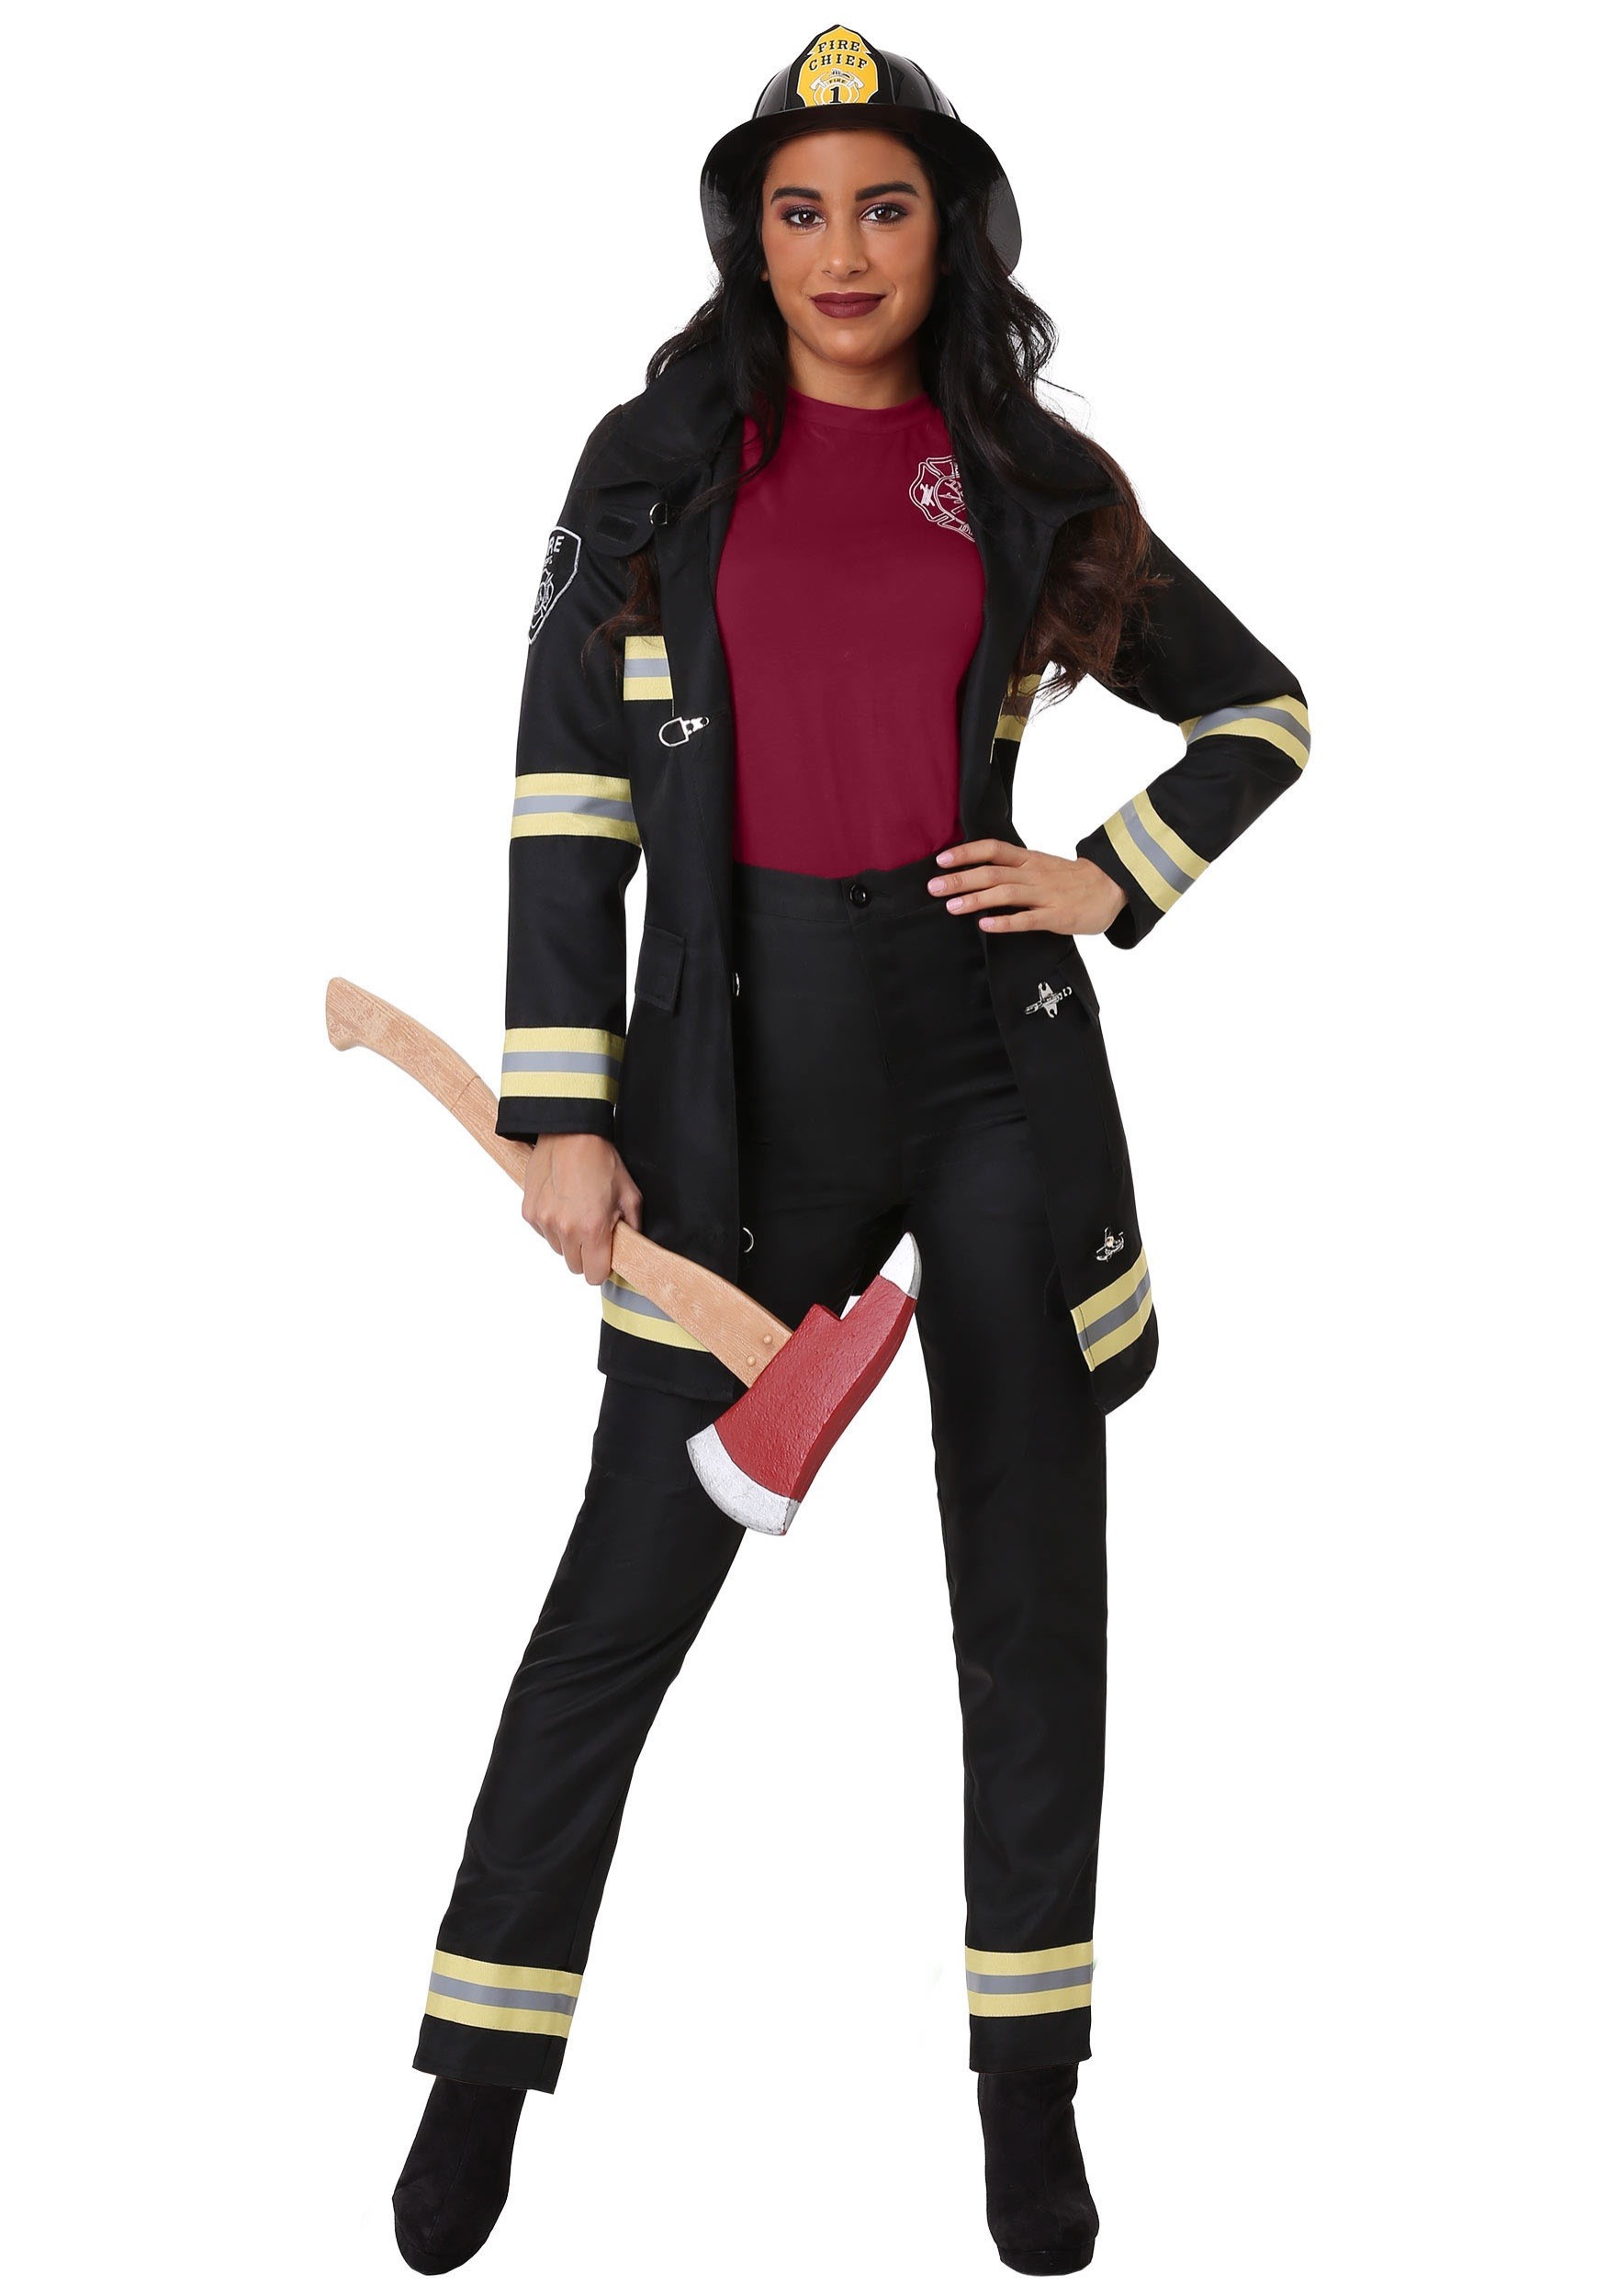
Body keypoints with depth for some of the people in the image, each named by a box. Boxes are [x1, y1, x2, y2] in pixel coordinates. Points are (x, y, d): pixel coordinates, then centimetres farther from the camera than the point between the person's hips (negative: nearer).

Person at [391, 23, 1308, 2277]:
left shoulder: (1032, 488, 6)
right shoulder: (657, 466, 3)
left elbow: (1262, 710, 17)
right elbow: (567, 802, 0)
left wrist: (1117, 881, 1)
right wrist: (565, 1116, -7)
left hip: (997, 1050, 2)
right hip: (746, 1057, -1)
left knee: (1033, 1581, 7)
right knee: (628, 1585, 1)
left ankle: (1029, 2089, 22)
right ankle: (484, 2068, 16)